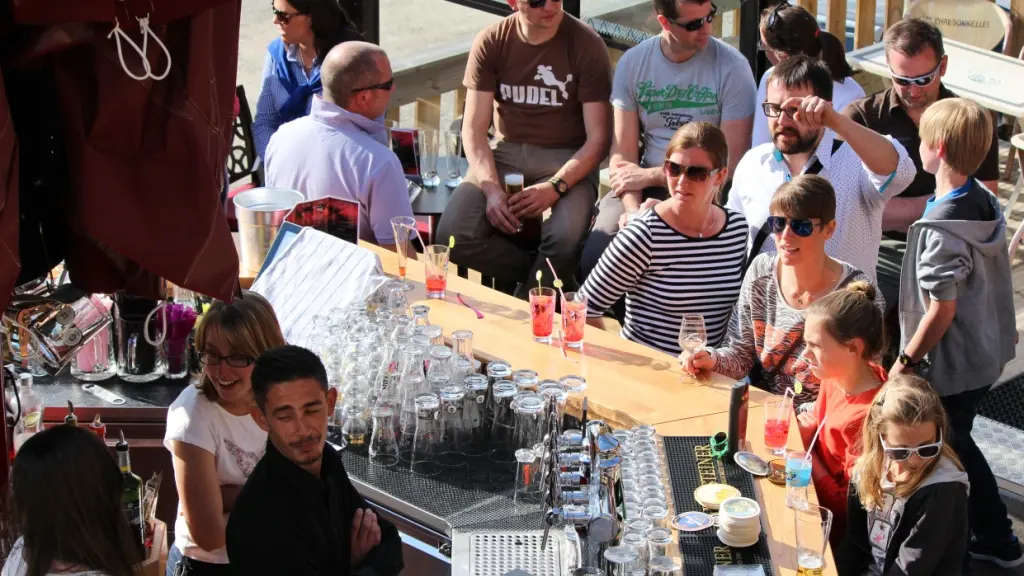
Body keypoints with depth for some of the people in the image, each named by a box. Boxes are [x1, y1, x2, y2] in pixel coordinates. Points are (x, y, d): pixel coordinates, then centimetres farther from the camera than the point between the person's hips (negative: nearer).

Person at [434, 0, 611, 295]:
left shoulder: (587, 44, -8)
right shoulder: (491, 42, -2)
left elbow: (598, 139, -8)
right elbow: (474, 129, -2)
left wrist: (555, 187, -24)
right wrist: (491, 189, -19)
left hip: (566, 160, -2)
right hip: (505, 153, 2)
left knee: (565, 239, -34)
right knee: (453, 235, -24)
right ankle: (537, 277, 0)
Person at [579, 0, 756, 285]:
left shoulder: (731, 66, -9)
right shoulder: (633, 62, 1)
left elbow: (732, 163, -10)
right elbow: (623, 153, 0)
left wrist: (651, 176, -9)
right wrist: (633, 210, -19)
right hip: (647, 185, 3)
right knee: (594, 259, -21)